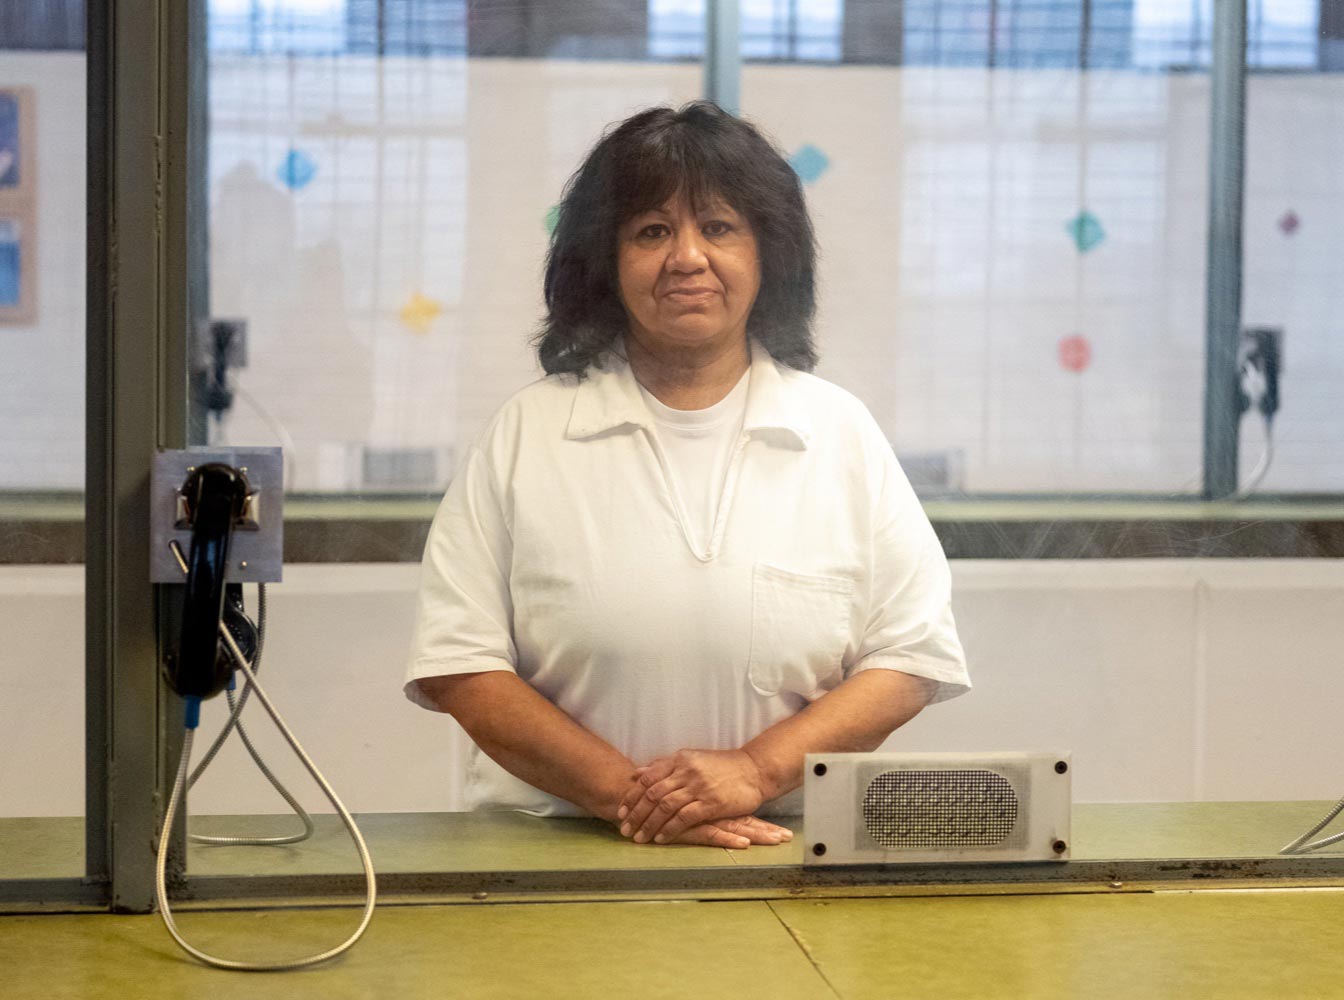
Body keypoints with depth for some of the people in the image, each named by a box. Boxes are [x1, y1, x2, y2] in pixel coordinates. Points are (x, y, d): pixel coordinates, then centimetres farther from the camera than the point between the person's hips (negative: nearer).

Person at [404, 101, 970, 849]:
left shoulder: (839, 431, 11)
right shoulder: (527, 432, 7)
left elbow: (912, 657, 7)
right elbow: (461, 668, 1)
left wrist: (756, 769, -8)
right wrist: (627, 792, -10)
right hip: (553, 856, 0)